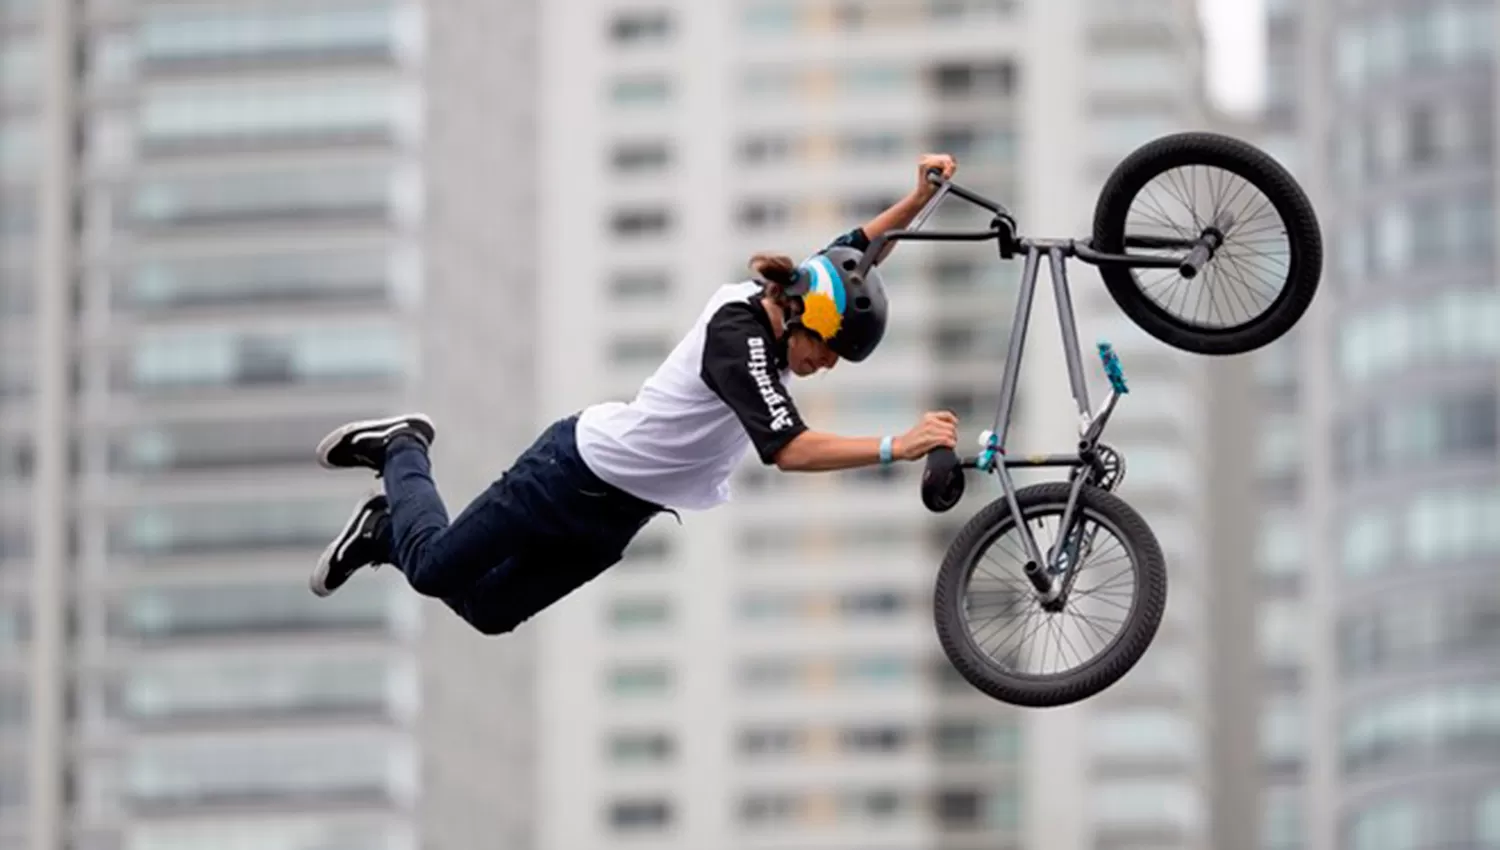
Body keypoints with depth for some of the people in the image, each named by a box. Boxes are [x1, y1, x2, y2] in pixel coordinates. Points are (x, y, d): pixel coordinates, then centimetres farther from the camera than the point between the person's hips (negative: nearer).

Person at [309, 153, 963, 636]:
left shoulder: (769, 302, -7)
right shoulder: (737, 337, -31)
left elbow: (853, 254, 7)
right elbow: (788, 451, -41)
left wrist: (920, 197, -9)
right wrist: (897, 448, -49)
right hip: (576, 472, -8)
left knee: (487, 611, 18)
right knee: (434, 568, 9)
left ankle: (388, 529, 37)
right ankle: (401, 452, 34)